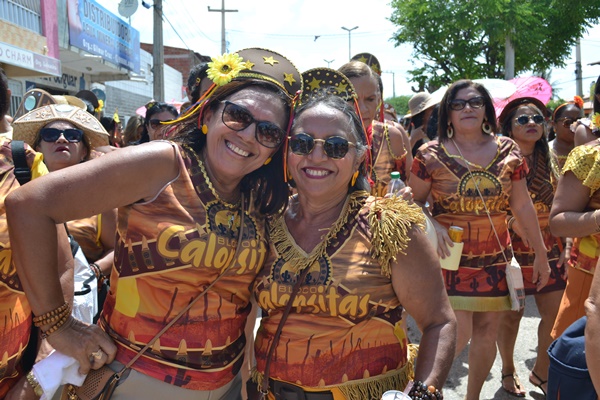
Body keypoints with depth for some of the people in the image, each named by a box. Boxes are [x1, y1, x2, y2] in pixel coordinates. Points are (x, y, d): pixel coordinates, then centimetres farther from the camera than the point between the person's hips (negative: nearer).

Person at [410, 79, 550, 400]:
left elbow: (523, 205, 6)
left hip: (494, 258, 4)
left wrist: (540, 253, 9)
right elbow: (414, 202, 0)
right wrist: (432, 226, -20)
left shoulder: (507, 150, 2)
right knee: (458, 333, -8)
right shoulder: (431, 154, -7)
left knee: (487, 331, 10)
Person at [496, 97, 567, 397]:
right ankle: (508, 372, 28)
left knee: (555, 315, 5)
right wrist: (513, 222, -22)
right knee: (511, 314, 5)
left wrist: (566, 243, 5)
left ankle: (541, 372, 28)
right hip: (511, 246, -5)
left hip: (549, 247, 5)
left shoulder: (548, 162, 9)